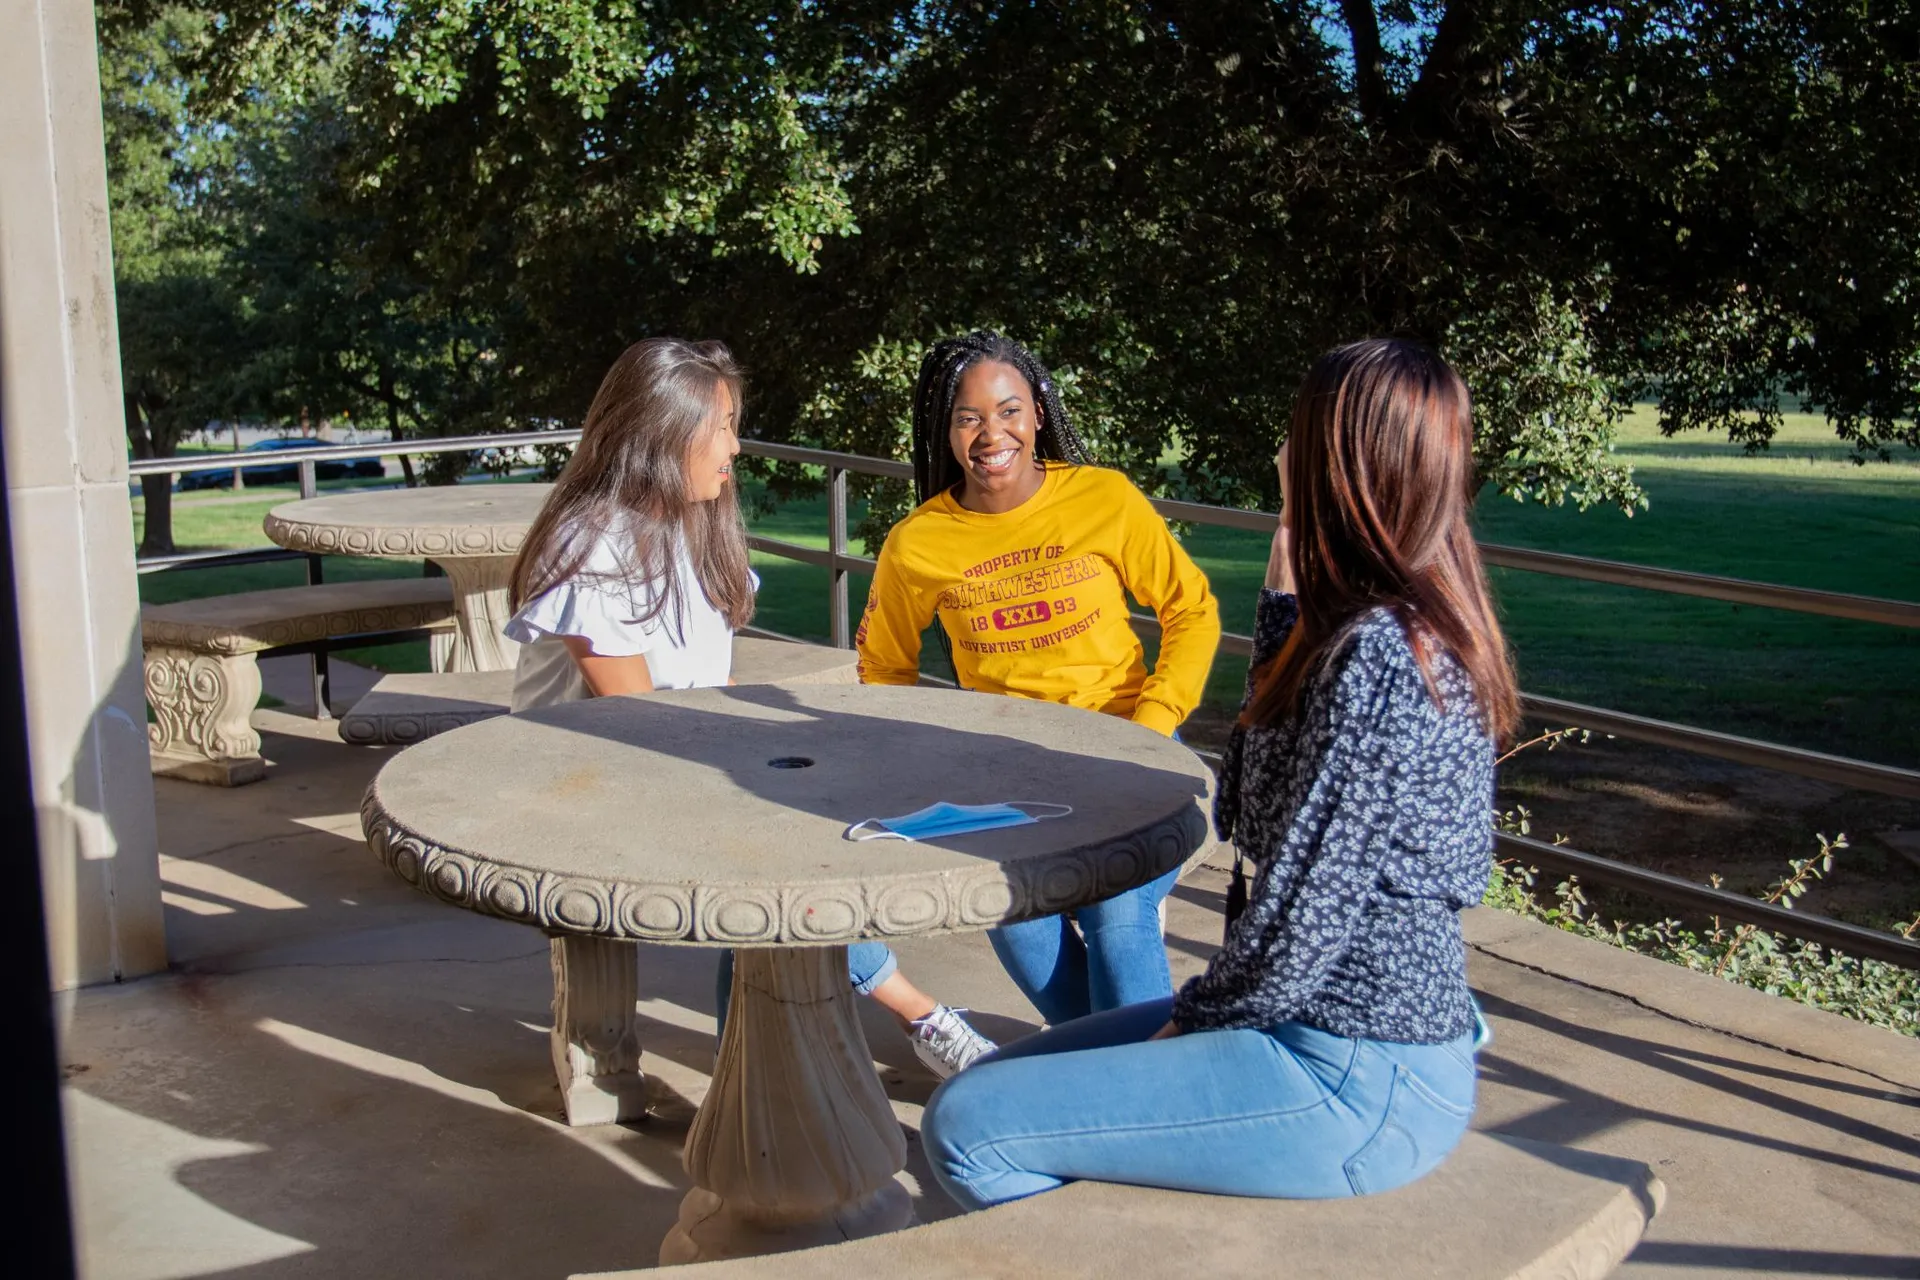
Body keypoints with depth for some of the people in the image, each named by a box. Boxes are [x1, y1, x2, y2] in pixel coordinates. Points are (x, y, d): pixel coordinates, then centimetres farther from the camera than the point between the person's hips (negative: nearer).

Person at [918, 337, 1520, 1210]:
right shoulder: (1428, 629, 8)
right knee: (1001, 1078, 16)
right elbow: (1252, 816, 12)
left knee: (967, 1130, -11)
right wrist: (1286, 597, 11)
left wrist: (1194, 1017, -4)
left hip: (1356, 1086, -10)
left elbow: (1302, 915, -23)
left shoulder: (1377, 654, -24)